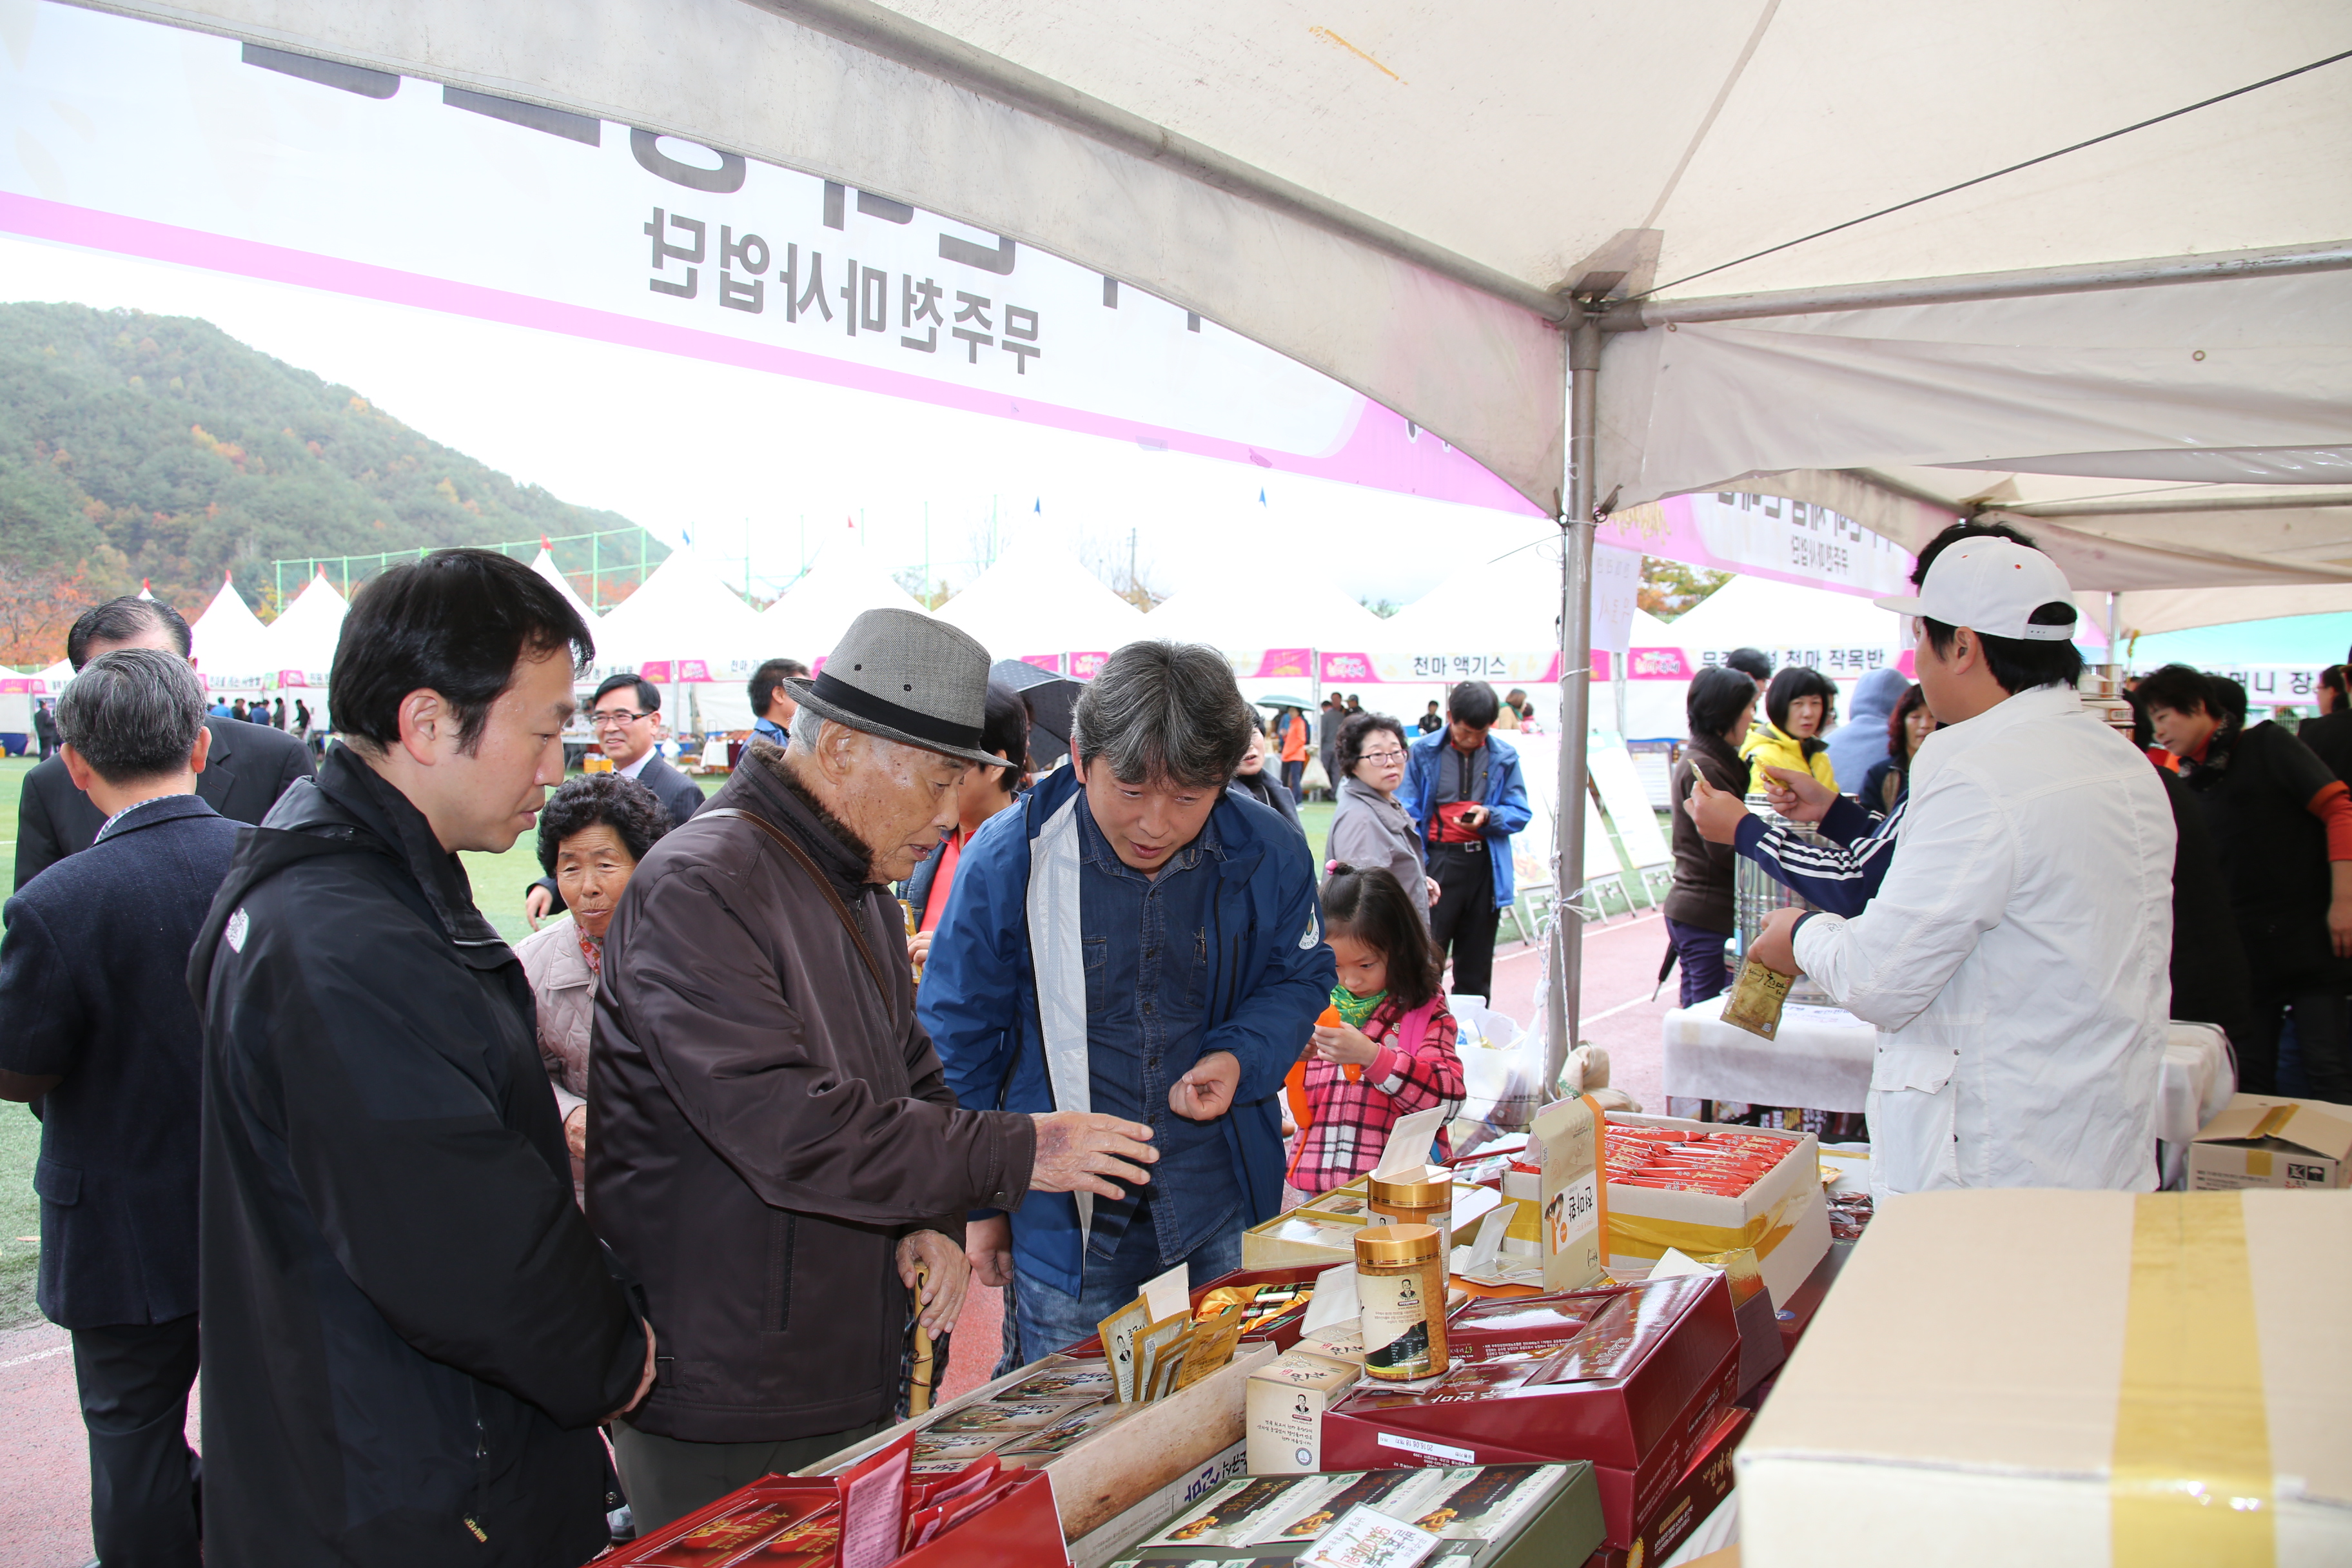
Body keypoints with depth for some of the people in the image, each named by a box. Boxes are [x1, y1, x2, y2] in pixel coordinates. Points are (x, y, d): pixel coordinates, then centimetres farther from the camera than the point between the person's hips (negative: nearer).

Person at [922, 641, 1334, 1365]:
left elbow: (1299, 976, 9)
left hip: (1227, 1210, 2)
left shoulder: (1268, 854, -9)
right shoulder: (1007, 861, -13)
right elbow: (959, 1038, -1)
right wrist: (977, 1202, 4)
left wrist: (1240, 1059, -13)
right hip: (1065, 1220, -2)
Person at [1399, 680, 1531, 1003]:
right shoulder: (1423, 752, -3)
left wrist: (1489, 816, -16)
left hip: (1485, 865, 3)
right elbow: (1407, 815, -3)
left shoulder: (1504, 757, 4)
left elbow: (1520, 813, 6)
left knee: (1476, 966, 11)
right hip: (1438, 861, -3)